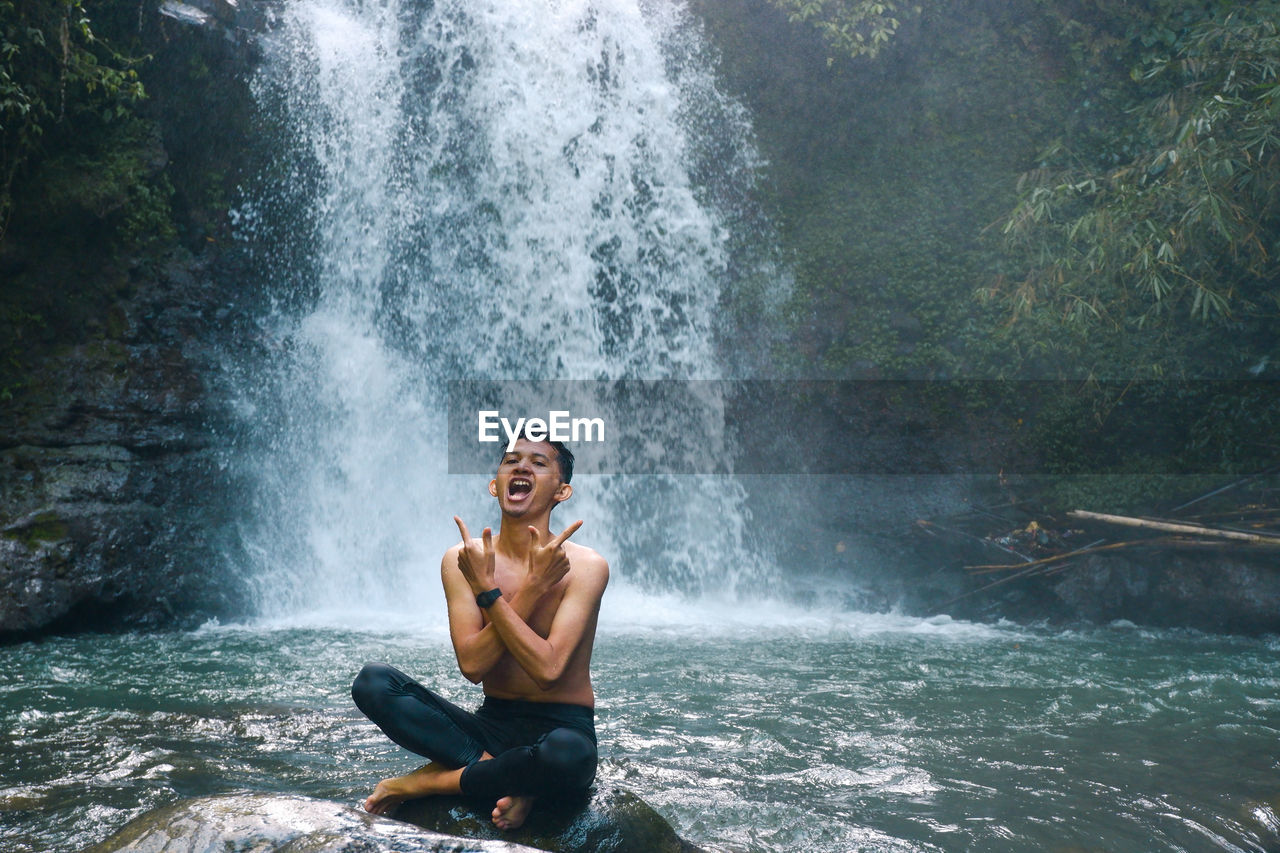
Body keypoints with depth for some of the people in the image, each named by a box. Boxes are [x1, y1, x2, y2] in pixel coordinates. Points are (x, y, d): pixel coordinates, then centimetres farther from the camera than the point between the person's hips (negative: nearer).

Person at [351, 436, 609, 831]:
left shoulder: (585, 567, -12)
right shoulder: (461, 560, -1)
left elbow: (547, 669, -22)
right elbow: (472, 664, -13)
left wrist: (487, 591, -21)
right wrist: (532, 589, -20)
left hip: (561, 726, -3)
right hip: (492, 724, 3)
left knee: (568, 756, -40)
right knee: (373, 681, -16)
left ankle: (431, 779, -13)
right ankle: (508, 776, -17)